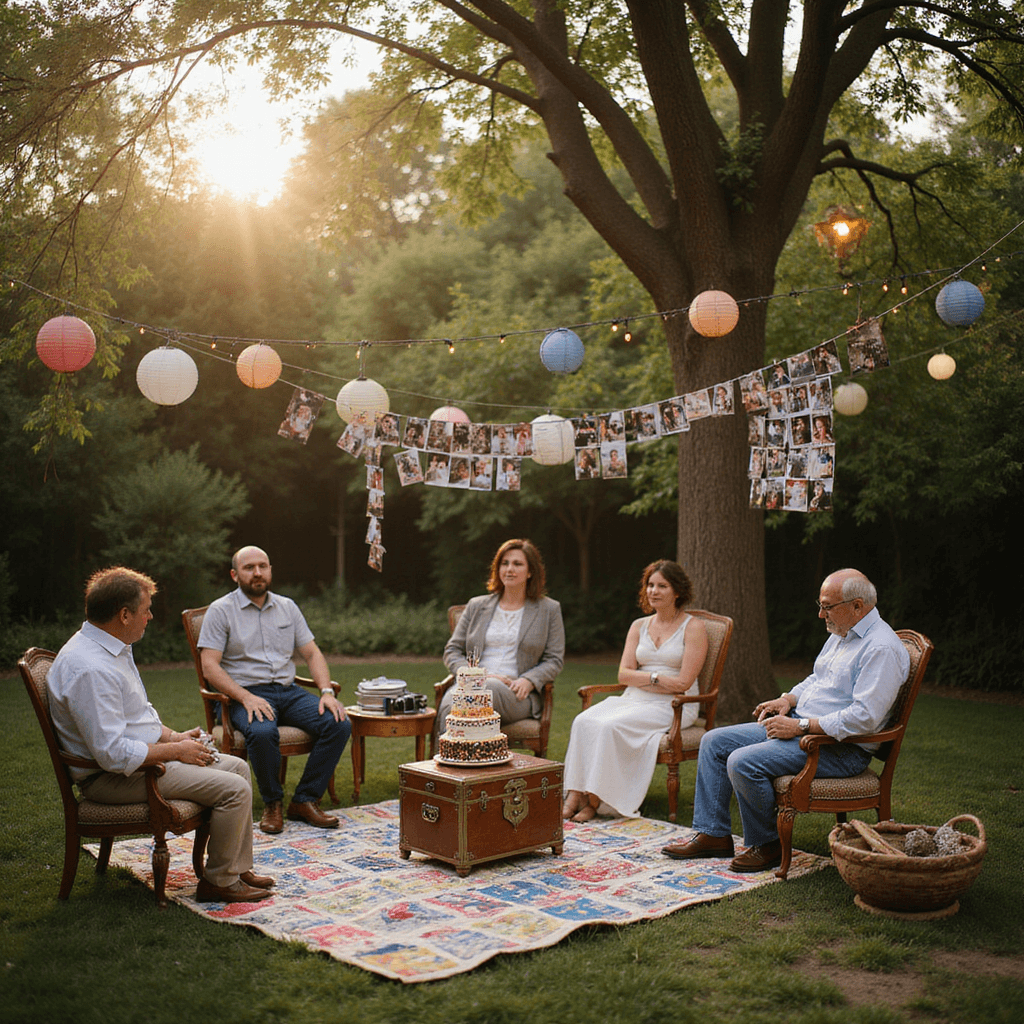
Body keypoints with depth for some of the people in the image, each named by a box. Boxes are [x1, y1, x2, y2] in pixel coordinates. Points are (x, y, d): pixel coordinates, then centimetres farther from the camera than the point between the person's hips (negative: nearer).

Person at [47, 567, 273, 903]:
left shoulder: (114, 649, 9)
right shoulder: (90, 669, -27)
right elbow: (113, 754, -30)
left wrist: (174, 737, 7)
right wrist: (176, 751, -17)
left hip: (141, 756, 11)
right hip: (115, 777, -11)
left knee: (237, 767, 13)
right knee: (234, 789, -16)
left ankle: (238, 868, 19)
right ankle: (219, 882, 1)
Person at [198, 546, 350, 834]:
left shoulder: (287, 607, 15)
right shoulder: (221, 611, 0)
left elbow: (312, 653, 13)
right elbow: (209, 667, -8)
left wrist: (327, 692, -5)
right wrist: (247, 698, -22)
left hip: (288, 691, 5)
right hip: (246, 694, -5)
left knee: (339, 724, -19)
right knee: (262, 732, -37)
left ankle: (305, 801, -8)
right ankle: (272, 804, -12)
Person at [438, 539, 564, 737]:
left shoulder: (549, 609, 16)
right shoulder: (477, 606, 21)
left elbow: (554, 660, 11)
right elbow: (452, 651, 17)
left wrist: (528, 680, -10)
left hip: (515, 693, -2)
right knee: (450, 702, -37)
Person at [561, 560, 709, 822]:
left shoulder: (694, 628, 0)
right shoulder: (639, 626, 16)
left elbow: (684, 683, -9)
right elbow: (624, 674, 7)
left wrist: (642, 679, -7)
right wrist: (657, 678, -9)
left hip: (673, 706, -5)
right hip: (635, 700, 5)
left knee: (612, 726, -31)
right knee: (584, 721, -24)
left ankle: (595, 800, -23)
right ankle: (574, 796, -27)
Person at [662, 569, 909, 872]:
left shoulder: (881, 648, -19)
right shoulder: (841, 634, 12)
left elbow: (863, 718, -26)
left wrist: (800, 726, -22)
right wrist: (788, 699, 6)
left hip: (839, 748, -10)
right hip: (800, 725, 10)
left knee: (743, 763, -26)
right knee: (714, 742, 4)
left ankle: (767, 846, -4)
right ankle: (712, 834, 9)